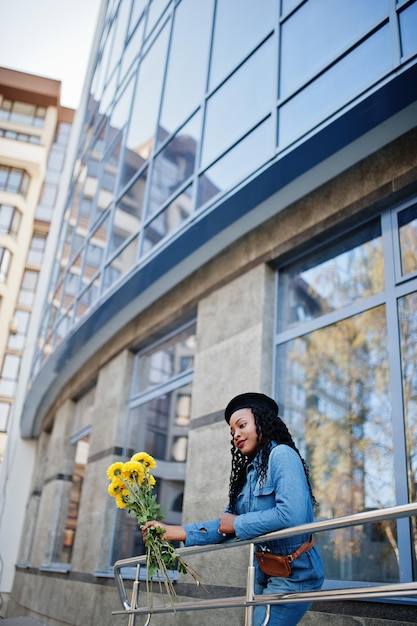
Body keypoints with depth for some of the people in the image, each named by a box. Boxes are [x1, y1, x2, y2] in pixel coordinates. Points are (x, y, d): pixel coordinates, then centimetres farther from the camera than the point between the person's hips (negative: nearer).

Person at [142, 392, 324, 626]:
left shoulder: (281, 455, -16)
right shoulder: (249, 471, 8)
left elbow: (291, 515, -29)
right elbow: (225, 526, 5)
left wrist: (237, 524, -16)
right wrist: (171, 531, -2)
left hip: (294, 571, -8)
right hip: (267, 573, 8)